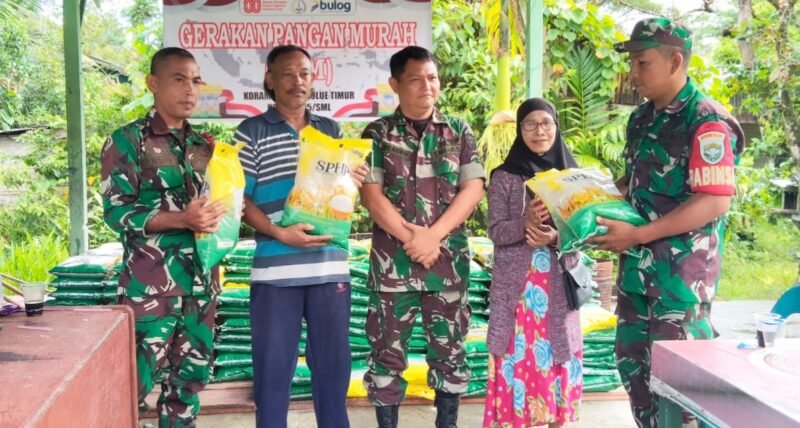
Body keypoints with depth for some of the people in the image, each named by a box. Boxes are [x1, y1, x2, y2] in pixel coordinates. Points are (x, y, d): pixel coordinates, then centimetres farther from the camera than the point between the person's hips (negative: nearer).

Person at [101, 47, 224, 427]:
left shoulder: (204, 146, 14)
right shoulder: (128, 140, -3)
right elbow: (117, 211, -10)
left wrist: (221, 215, -1)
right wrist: (182, 219, -22)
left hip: (201, 281, 6)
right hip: (150, 283, -6)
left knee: (190, 379, 12)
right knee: (135, 381, -4)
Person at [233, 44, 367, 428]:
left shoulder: (332, 130, 13)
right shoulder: (252, 131, 2)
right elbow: (240, 199, -2)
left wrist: (353, 183, -3)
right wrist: (279, 233, -17)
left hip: (330, 264, 3)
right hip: (275, 268, -3)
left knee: (333, 361, 11)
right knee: (273, 365, 5)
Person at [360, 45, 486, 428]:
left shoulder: (458, 132, 7)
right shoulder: (377, 133, 3)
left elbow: (473, 189, 0)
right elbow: (370, 194, -4)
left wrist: (433, 236, -12)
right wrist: (409, 236, -14)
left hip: (449, 260, 2)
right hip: (392, 259, -1)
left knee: (449, 349, 9)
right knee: (387, 351, 4)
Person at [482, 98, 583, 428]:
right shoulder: (504, 176, 0)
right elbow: (495, 231, -4)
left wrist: (556, 236, -15)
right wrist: (525, 223, -23)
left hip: (559, 283, 2)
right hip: (516, 283, -2)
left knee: (558, 356, 5)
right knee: (518, 356, -1)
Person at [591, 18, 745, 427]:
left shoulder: (707, 121, -15)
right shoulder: (642, 118, 10)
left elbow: (715, 202, -22)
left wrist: (636, 235, -23)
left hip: (683, 267, -8)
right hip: (638, 264, 8)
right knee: (632, 361, 15)